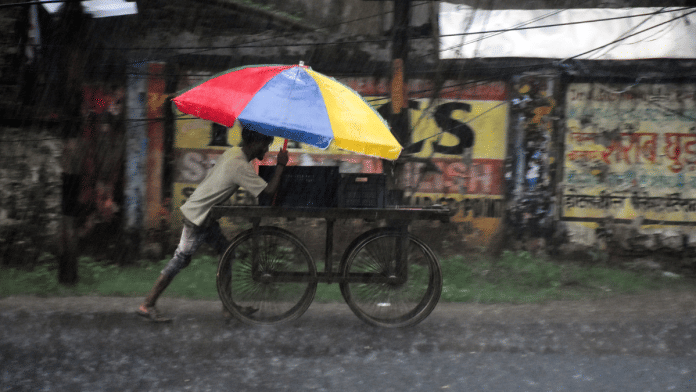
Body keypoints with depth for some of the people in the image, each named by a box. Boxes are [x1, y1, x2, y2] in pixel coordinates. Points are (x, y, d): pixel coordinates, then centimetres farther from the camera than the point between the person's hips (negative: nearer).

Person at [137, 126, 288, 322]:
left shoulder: (233, 153, 4)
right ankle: (147, 305, 0)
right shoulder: (241, 167, -23)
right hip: (198, 217, -10)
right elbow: (269, 191, -27)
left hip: (205, 217, 10)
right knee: (180, 260, -5)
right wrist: (281, 166, -15)